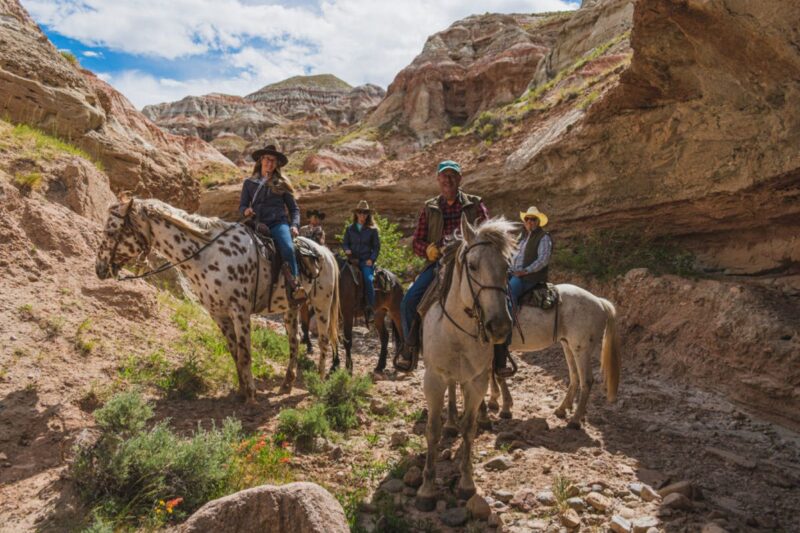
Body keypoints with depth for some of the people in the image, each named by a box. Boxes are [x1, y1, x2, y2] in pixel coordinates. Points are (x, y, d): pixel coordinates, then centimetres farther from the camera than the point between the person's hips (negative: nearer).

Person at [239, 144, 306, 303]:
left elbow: (294, 208, 16)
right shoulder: (249, 183, 20)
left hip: (279, 222, -1)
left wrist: (294, 225, -2)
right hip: (259, 224, 2)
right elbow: (242, 205, 16)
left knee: (288, 248, -32)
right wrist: (246, 210, -9)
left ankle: (294, 286, -32)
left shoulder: (281, 184, 17)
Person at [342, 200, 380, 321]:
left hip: (366, 261, -3)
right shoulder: (350, 229, 13)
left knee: (368, 279, -25)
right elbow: (344, 243, 16)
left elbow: (376, 247, 5)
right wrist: (346, 250, -7)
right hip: (352, 260, 3)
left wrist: (372, 259, -9)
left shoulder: (372, 230, 6)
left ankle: (371, 309, -18)